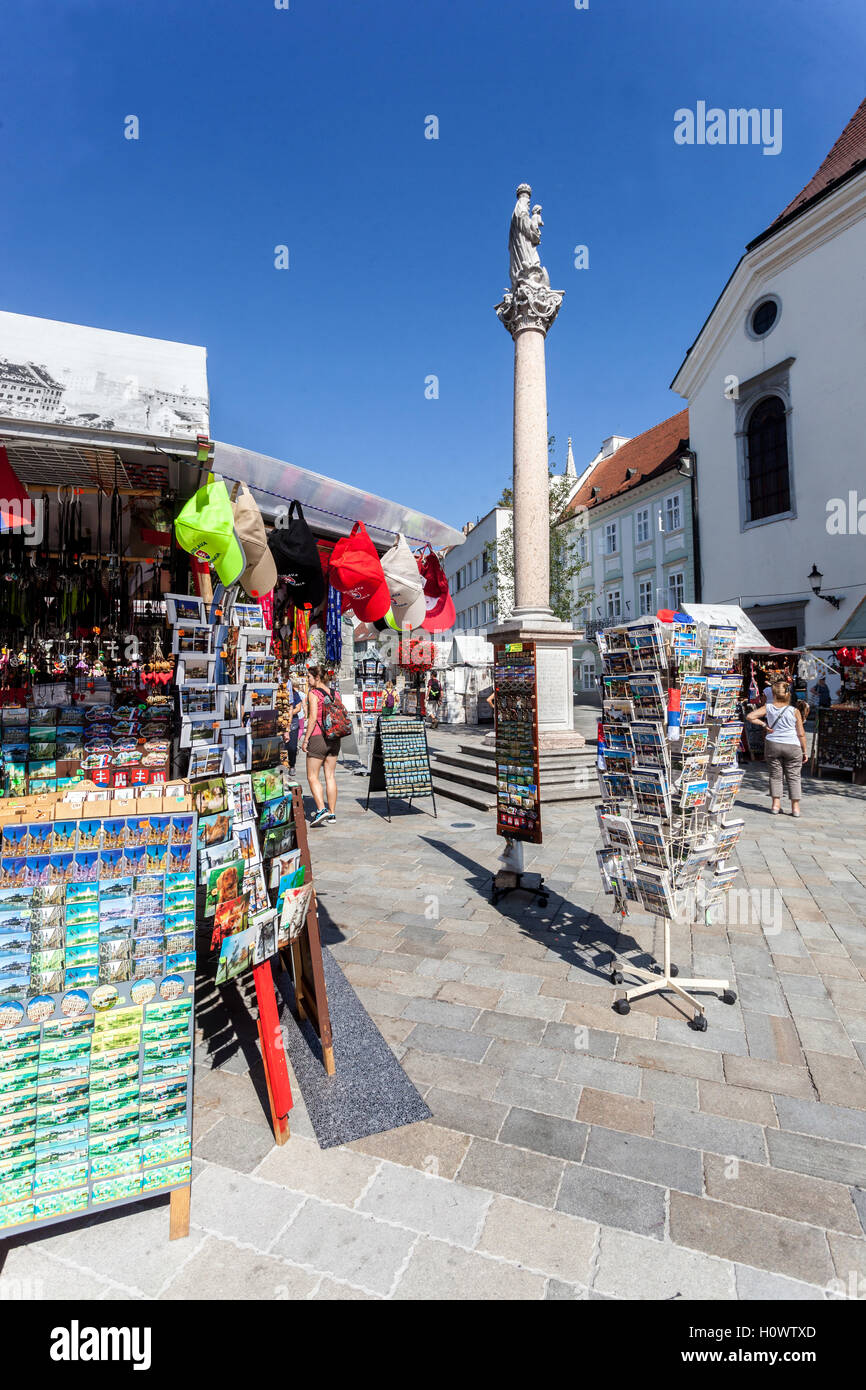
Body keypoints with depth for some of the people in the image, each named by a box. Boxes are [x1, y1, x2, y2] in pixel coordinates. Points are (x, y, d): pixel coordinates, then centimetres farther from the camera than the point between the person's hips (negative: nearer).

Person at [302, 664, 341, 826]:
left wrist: (305, 740, -12)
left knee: (313, 777, 3)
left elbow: (313, 718, -16)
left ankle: (321, 809, -9)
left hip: (318, 737, -6)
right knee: (330, 776, 10)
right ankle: (332, 813, 12)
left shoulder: (313, 693, -9)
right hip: (334, 738, 6)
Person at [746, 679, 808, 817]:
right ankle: (795, 807, 10)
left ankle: (776, 804, 7)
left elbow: (750, 716, -10)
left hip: (772, 745, 1)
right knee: (793, 777, 9)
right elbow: (801, 734, -2)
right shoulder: (794, 711, -6)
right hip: (792, 746, -1)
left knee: (775, 775, 10)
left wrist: (764, 724, -2)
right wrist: (804, 751, 6)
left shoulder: (768, 708, -3)